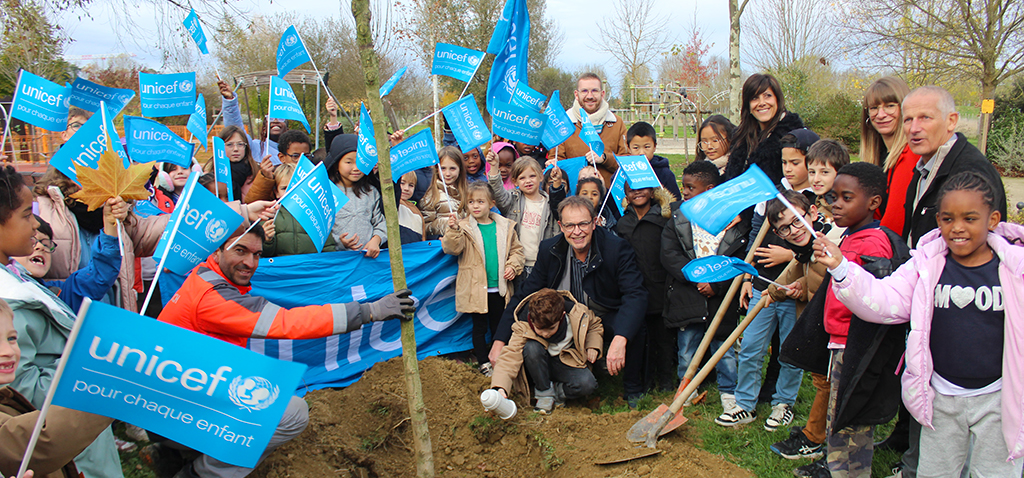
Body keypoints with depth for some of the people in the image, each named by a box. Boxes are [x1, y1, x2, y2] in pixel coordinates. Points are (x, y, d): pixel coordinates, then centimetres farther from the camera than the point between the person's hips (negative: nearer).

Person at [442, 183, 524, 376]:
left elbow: (516, 249, 11)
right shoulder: (464, 227, -6)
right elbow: (452, 249, -18)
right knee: (479, 327, 6)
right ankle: (484, 363, 18)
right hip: (476, 289, -3)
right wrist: (453, 230, -34)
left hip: (499, 288, 3)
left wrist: (513, 266, -4)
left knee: (498, 327, 16)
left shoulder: (505, 226, 3)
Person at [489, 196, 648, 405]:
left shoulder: (618, 249, -20)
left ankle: (633, 389, -7)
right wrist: (499, 341, -13)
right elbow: (524, 294, -5)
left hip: (607, 318, -3)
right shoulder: (549, 250, -9)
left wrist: (620, 339, -49)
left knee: (632, 325, -35)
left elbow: (636, 294, -32)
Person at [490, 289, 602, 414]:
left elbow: (595, 325, 3)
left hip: (568, 362, 1)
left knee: (588, 384, -32)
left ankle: (558, 391, -1)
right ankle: (544, 392, -15)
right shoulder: (523, 327, -26)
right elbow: (510, 356, -34)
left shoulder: (579, 314, -22)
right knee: (531, 347, -36)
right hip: (541, 365, 0)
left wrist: (593, 346, -16)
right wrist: (500, 388, -50)